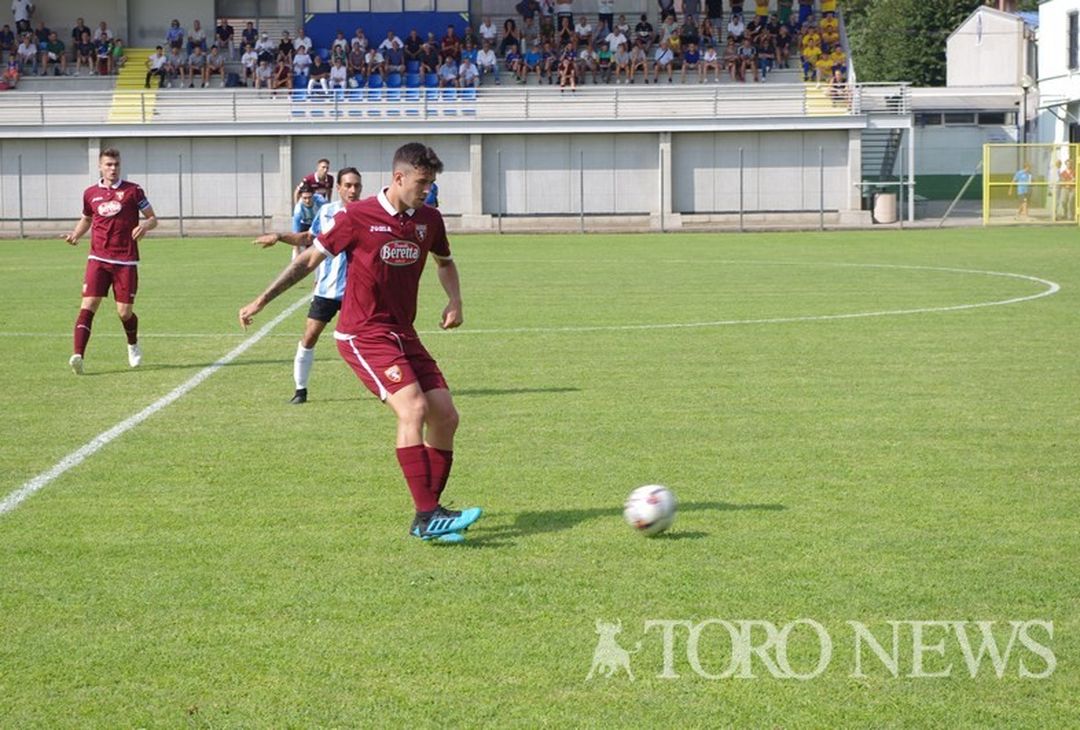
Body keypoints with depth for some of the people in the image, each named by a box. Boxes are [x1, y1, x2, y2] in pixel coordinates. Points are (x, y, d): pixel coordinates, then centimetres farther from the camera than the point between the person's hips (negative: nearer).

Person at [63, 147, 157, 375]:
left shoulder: (132, 191, 0)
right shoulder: (90, 193, 8)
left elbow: (153, 219, 4)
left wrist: (145, 226, -19)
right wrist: (75, 235, 6)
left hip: (126, 260, -1)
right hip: (98, 259, 2)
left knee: (124, 312, 2)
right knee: (88, 306, -14)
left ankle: (133, 346, 33)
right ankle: (78, 356, -22)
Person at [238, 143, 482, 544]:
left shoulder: (429, 220, 6)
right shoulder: (358, 217, -10)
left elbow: (445, 262, 26)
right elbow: (310, 258, -1)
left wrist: (454, 301, 7)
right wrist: (262, 299, -1)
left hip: (404, 334, 7)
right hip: (363, 334, -7)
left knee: (445, 417, -2)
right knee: (413, 407, -23)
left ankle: (427, 519, 8)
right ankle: (428, 515, -23)